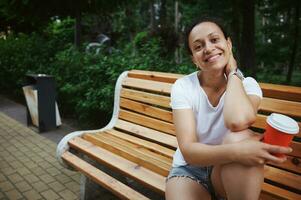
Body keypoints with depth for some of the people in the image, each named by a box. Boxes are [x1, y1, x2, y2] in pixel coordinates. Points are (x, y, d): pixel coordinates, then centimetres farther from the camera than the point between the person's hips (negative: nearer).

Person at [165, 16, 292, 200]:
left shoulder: (246, 84, -9)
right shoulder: (183, 87, -12)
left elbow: (238, 121, -33)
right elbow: (188, 151, -21)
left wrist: (233, 72, -19)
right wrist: (235, 152, -37)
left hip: (231, 172, 1)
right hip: (189, 170, -1)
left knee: (239, 138, -30)